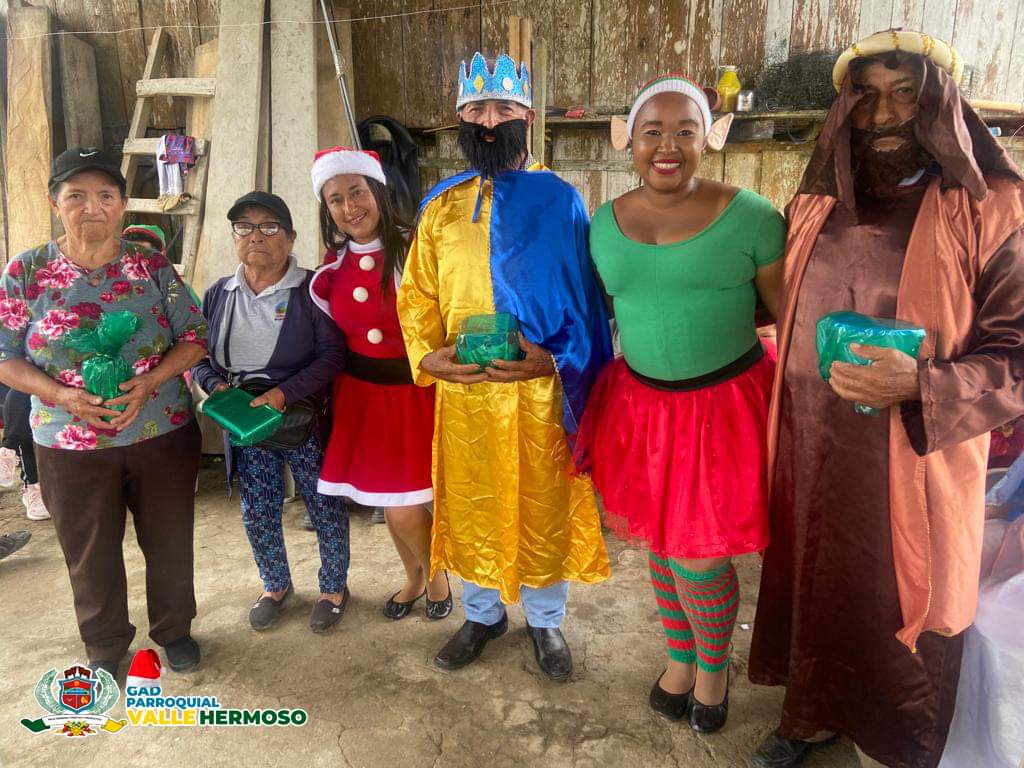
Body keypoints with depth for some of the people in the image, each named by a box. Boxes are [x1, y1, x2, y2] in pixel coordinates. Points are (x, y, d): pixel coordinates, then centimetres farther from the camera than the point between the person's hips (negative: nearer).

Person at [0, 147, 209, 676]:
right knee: (91, 554, 14)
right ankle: (105, 646, 38)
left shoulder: (152, 265, -3)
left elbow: (195, 336, -1)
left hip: (163, 434, 0)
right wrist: (63, 396, -18)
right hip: (71, 445, 0)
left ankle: (173, 629, 38)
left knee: (170, 542, 13)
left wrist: (150, 381, -18)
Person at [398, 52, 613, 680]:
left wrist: (555, 357, -17)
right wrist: (428, 354, -9)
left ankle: (545, 620, 33)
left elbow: (585, 299, -2)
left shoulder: (559, 201, 0)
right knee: (469, 505, 14)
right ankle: (482, 614, 37)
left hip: (542, 390, -2)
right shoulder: (441, 207, 9)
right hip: (464, 392, 3)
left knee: (545, 507, 9)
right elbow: (418, 295, 8)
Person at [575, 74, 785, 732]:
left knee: (700, 559, 3)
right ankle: (680, 659, 44)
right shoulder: (604, 223, 2)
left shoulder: (750, 216, -9)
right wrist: (585, 407, 12)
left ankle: (714, 667, 36)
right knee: (662, 543, 17)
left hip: (725, 404, -3)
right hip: (641, 404, 4)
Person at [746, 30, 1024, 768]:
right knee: (814, 591, 19)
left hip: (912, 470, -4)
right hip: (811, 456, 4)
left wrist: (920, 387, -28)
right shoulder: (817, 206, 8)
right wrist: (780, 439, 7)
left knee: (903, 614, 10)